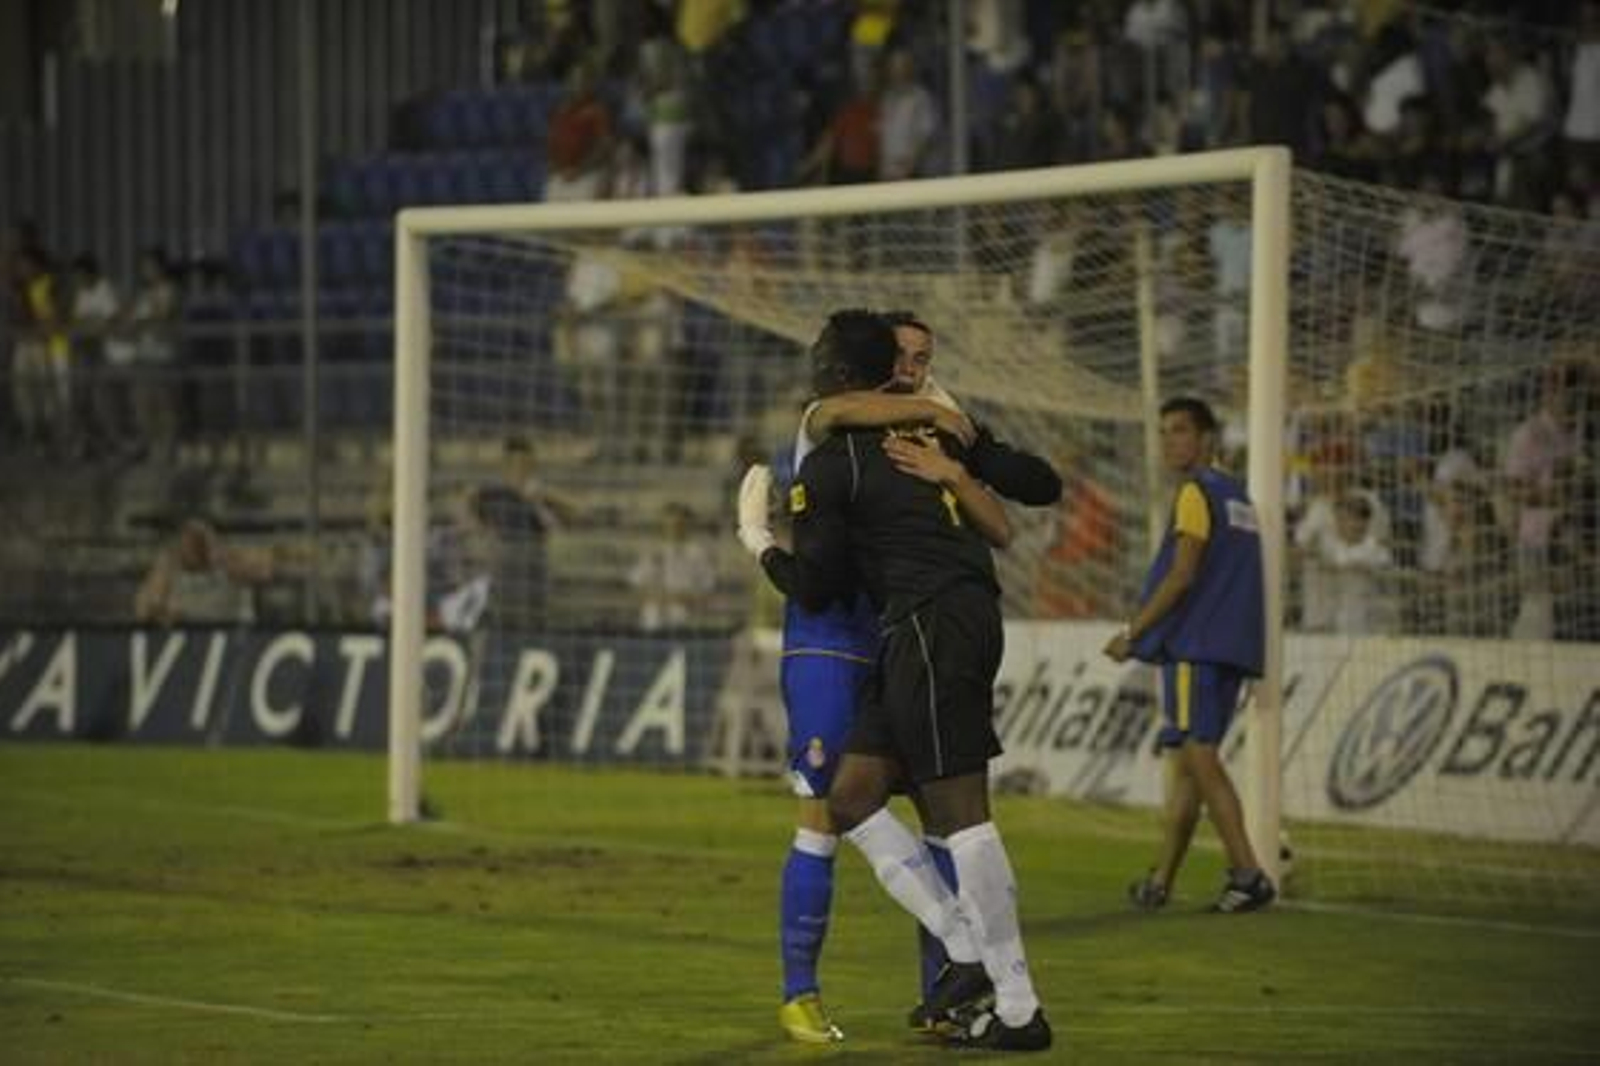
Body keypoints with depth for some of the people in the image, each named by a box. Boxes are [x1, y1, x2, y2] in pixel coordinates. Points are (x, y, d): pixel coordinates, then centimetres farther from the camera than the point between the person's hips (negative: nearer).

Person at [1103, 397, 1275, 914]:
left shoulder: (1197, 494, -8)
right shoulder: (1237, 497, 20)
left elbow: (1182, 576, -16)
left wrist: (1133, 632, -12)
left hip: (1196, 647, -9)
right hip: (1230, 648, 9)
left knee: (1198, 755, -13)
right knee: (1185, 760, 12)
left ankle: (1248, 873, -21)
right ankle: (1161, 881, 15)